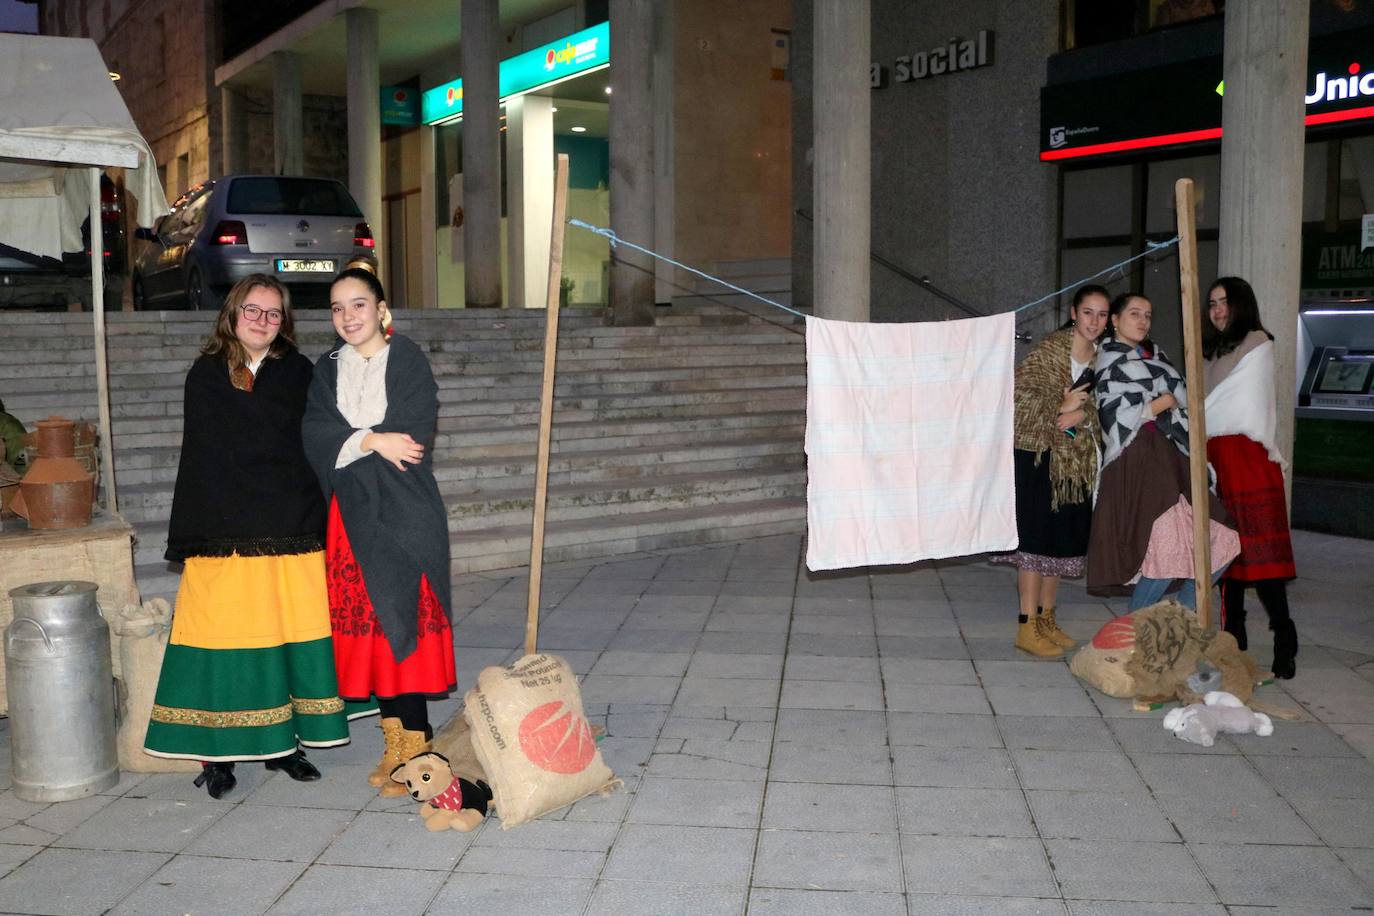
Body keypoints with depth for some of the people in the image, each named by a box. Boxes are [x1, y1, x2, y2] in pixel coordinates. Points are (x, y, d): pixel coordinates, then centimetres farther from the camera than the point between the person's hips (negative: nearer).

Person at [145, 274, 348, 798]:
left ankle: (282, 742, 19)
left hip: (293, 534, 2)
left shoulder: (298, 372, 10)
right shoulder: (206, 375, 5)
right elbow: (203, 457, 1)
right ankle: (218, 754, 10)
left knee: (291, 637, 5)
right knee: (225, 639, -1)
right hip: (226, 535, -2)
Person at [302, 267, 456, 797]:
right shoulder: (328, 370, 13)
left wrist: (349, 446, -7)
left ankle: (415, 746, -1)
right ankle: (395, 742, 14)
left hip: (405, 513, -4)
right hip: (352, 515, 5)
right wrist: (372, 442, -15)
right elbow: (315, 438, -2)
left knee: (403, 622, -6)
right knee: (367, 626, 5)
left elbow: (411, 436, -13)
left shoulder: (408, 361, -1)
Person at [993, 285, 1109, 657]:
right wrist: (1061, 407, -16)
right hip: (1037, 452, -7)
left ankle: (1046, 619, 23)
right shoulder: (1051, 347, -10)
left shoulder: (1101, 358, 8)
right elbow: (1019, 390, -15)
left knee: (1062, 539, 11)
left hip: (1075, 458, 7)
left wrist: (1082, 413, -14)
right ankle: (1027, 627, -3)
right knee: (1036, 537, -7)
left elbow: (1101, 405, 5)